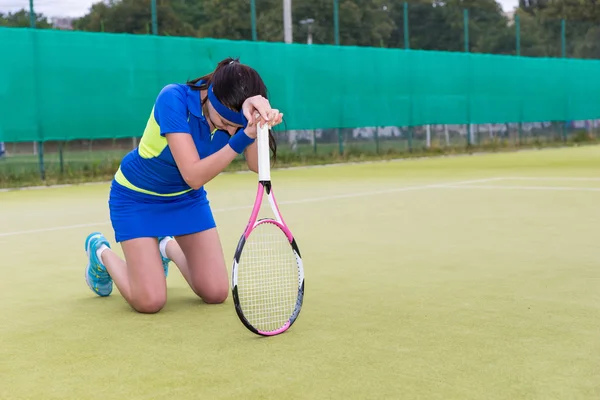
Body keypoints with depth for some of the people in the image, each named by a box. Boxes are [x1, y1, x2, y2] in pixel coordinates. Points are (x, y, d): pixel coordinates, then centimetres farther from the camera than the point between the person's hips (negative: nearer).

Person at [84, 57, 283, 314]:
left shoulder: (233, 112, -20)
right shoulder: (173, 98, -33)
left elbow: (256, 166, -34)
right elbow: (194, 176, -39)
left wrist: (257, 127, -52)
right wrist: (241, 139, -49)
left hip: (187, 197, 5)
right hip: (138, 196, -4)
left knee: (216, 293, -3)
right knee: (150, 301, -14)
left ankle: (169, 247, 27)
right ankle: (101, 252, 17)